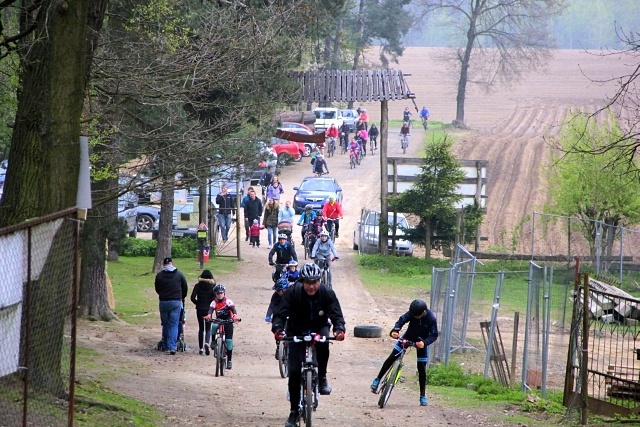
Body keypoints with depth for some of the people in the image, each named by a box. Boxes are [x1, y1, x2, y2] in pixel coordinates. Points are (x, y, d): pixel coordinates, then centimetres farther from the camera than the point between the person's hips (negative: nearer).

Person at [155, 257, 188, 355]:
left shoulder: (159, 275, 1)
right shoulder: (179, 274, 1)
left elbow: (157, 289, 11)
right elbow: (185, 288, 9)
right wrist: (182, 298, 27)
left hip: (163, 302, 1)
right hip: (176, 302, 0)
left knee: (165, 325, 10)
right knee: (174, 325, -1)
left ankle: (166, 347, 12)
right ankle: (172, 347, -12)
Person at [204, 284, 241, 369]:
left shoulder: (228, 301, -7)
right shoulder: (214, 302, -3)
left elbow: (233, 308, -21)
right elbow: (211, 309, -18)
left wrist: (235, 315, -42)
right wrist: (209, 315, -41)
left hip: (228, 322, -2)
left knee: (229, 340, -6)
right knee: (214, 327, -32)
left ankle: (229, 360, 3)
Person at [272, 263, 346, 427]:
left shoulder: (327, 293, -16)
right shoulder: (292, 293, -19)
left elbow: (336, 314, -22)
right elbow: (281, 313, -23)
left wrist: (339, 329, -43)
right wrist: (277, 329, -43)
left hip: (319, 328, 0)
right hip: (297, 331, 0)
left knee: (323, 344, -37)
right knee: (294, 371, -10)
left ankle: (322, 377, -13)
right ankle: (294, 412, 2)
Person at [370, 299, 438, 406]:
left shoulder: (431, 319, -28)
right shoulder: (412, 313, -23)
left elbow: (434, 335, -24)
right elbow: (402, 320, -26)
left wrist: (424, 343, -42)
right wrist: (395, 330, -47)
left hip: (421, 342, -2)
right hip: (408, 337, 2)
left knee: (421, 369, -2)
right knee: (392, 357, -8)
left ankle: (423, 396, 10)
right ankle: (377, 379, 6)